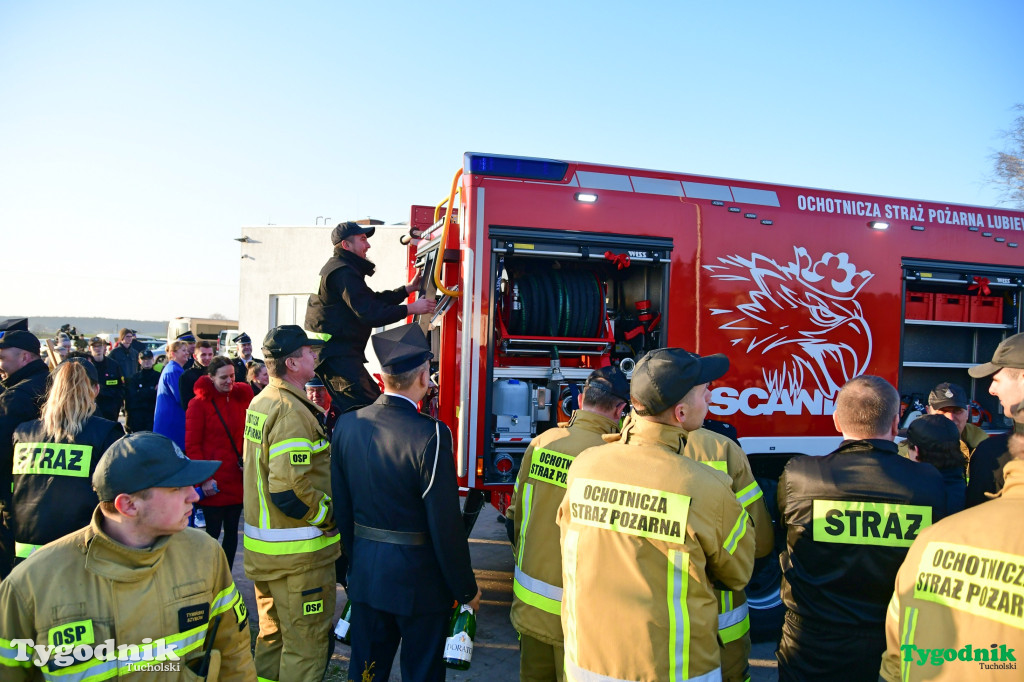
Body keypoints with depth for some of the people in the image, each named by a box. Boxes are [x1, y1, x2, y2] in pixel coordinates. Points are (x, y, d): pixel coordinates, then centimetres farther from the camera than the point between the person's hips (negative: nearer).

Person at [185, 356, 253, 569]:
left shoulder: (241, 397, 7)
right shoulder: (198, 403, -6)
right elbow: (192, 445, -7)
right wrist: (204, 478, -14)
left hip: (237, 479, 5)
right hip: (213, 483, -5)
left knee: (232, 532, 12)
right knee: (213, 532, 3)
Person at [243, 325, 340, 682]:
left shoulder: (260, 402, 8)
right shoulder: (292, 412, -23)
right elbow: (291, 490, -30)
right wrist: (329, 518, -15)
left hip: (261, 543, 10)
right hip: (298, 552, -10)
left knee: (272, 634, 24)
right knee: (306, 644, 5)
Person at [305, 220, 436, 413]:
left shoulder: (339, 268, 20)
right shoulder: (343, 272, -15)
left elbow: (374, 300, 22)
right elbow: (369, 314, -22)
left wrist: (408, 288, 17)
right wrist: (411, 308, -17)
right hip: (337, 353, -11)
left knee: (374, 397, 14)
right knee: (366, 407, -18)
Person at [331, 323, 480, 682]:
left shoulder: (347, 424, -5)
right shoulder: (431, 436, -23)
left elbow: (341, 506, 3)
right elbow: (446, 524, -20)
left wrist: (353, 562, 17)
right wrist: (466, 589, -6)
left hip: (365, 575, 5)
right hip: (419, 581, -5)